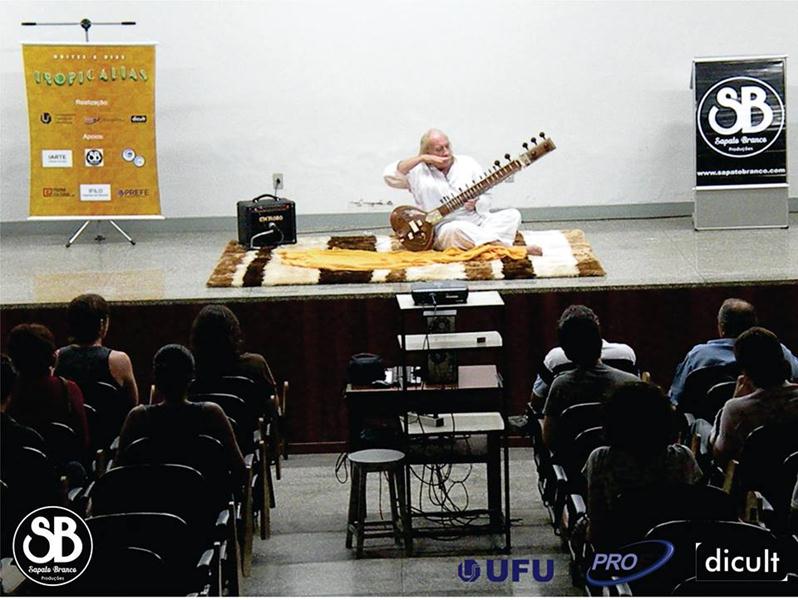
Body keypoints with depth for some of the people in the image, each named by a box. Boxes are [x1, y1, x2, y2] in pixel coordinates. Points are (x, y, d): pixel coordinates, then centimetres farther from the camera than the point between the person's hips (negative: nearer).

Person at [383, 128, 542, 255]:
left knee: (512, 215, -17)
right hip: (446, 227, -4)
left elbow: (486, 201, 13)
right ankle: (504, 247, -42)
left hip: (478, 220, 4)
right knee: (458, 230, -39)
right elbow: (389, 175, -13)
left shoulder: (467, 163, 12)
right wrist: (421, 159, -13)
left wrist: (475, 203, -12)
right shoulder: (418, 172, 4)